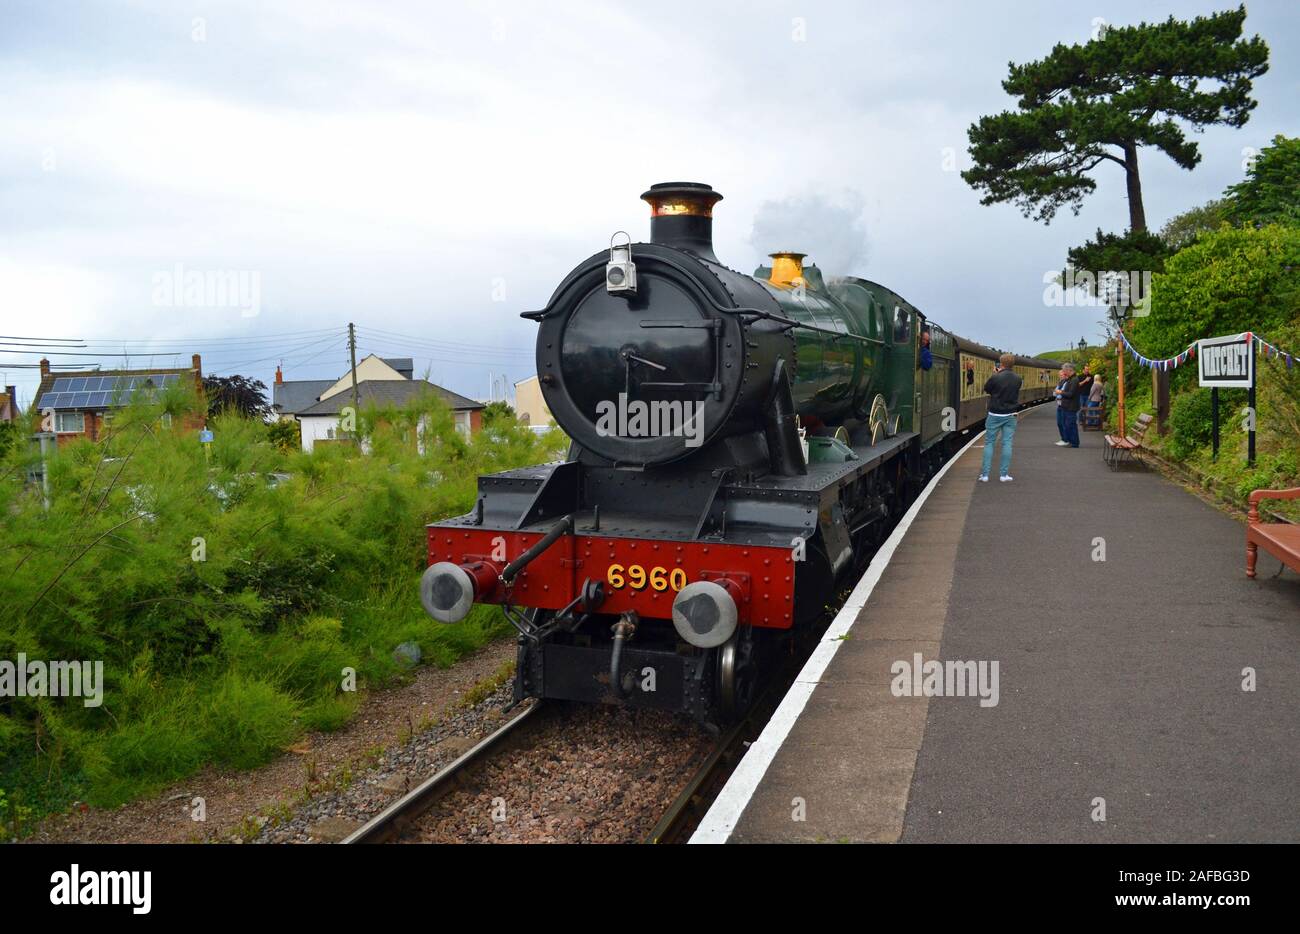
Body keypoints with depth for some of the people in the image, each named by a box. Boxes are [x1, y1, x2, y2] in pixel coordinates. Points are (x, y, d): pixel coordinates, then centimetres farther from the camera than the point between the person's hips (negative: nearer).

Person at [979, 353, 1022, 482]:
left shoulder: (995, 378, -14)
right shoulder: (1017, 378, 0)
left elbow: (986, 391, 0)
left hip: (995, 414, -3)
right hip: (1010, 415, 3)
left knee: (989, 443, 5)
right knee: (1007, 443, 5)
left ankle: (985, 474, 3)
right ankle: (1004, 475, 5)